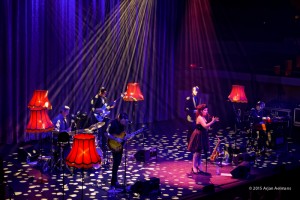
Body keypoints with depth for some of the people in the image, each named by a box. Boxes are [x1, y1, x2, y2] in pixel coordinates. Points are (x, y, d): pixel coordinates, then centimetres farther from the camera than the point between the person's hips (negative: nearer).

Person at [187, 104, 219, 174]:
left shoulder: (204, 118, 10)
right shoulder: (200, 118, -20)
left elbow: (207, 127, 11)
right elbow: (205, 126, -33)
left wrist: (213, 121, 1)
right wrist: (213, 121, -37)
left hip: (202, 136, 9)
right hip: (198, 136, -9)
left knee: (199, 151, 15)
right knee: (197, 151, -4)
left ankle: (199, 166, 23)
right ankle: (194, 167, 4)